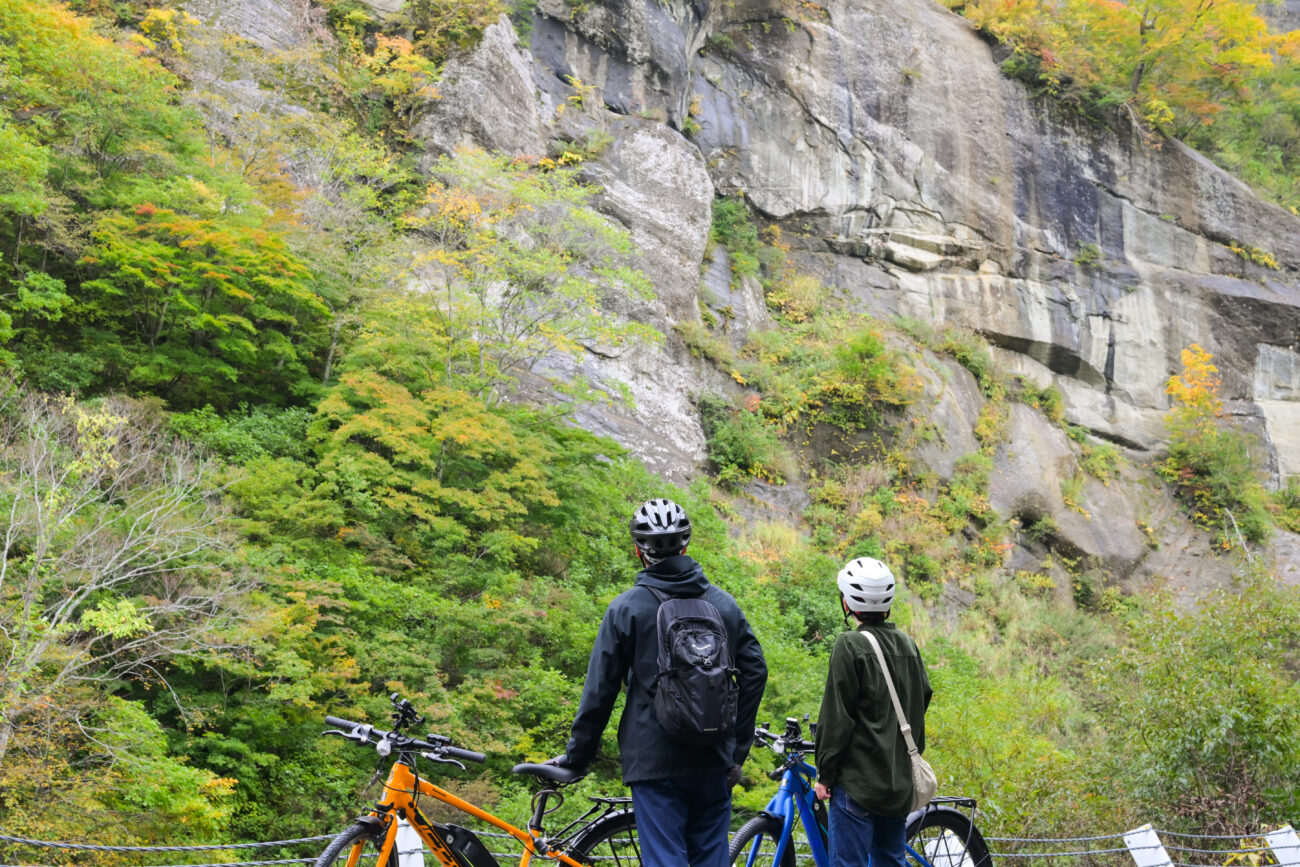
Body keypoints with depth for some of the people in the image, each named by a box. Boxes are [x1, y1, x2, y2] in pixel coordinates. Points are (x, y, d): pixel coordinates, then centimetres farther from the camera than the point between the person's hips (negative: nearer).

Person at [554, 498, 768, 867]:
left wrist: (576, 754, 6)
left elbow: (600, 689, -5)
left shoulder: (628, 607, -5)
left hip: (655, 763, -4)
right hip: (714, 765, 4)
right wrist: (737, 751, 11)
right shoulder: (724, 603, 6)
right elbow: (755, 671, 5)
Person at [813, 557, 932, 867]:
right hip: (900, 780, 7)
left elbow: (836, 717, -12)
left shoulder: (850, 645, -12)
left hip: (858, 779, -7)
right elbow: (921, 705, 16)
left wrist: (824, 773, -6)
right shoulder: (908, 644, 9)